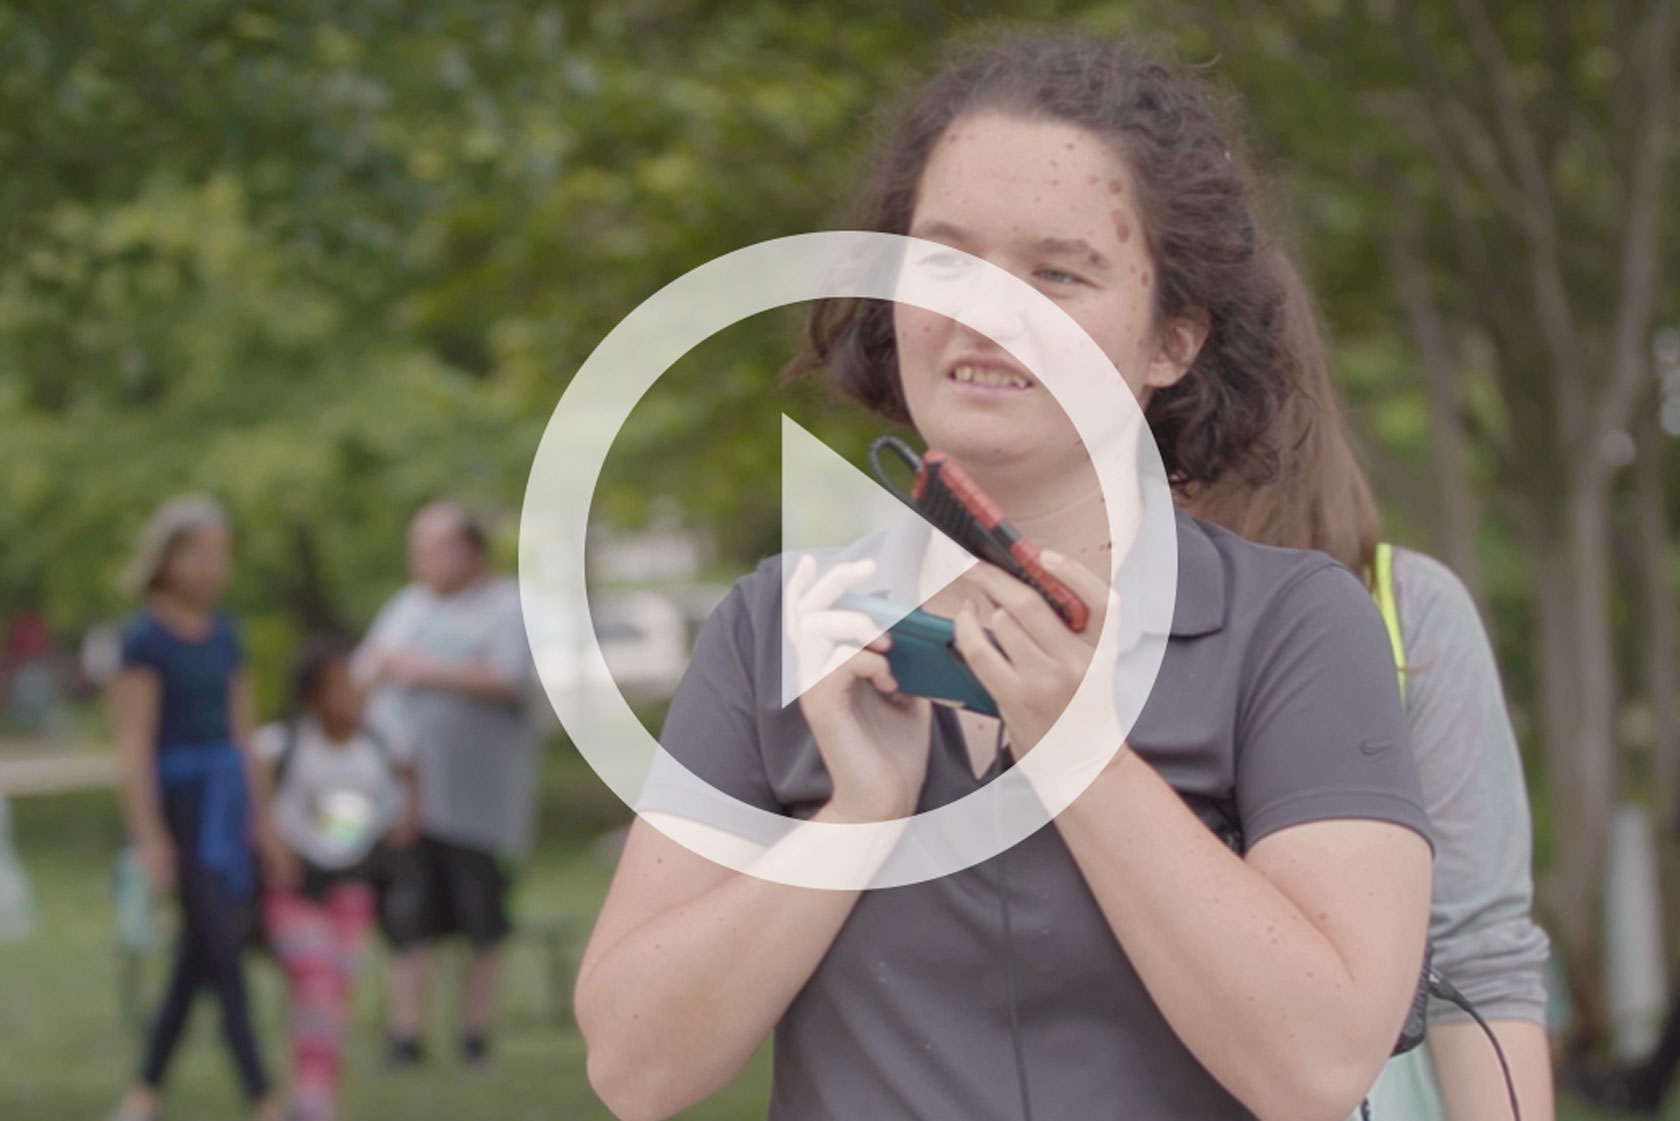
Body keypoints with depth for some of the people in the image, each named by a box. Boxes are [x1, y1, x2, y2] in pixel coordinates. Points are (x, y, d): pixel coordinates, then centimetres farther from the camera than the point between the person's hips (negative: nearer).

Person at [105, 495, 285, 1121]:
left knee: (200, 956, 8)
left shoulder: (223, 635, 12)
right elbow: (133, 747, -12)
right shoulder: (145, 639, -9)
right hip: (177, 801, -7)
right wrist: (150, 836, -16)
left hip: (228, 800, 7)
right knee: (222, 951, -9)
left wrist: (263, 825, 16)